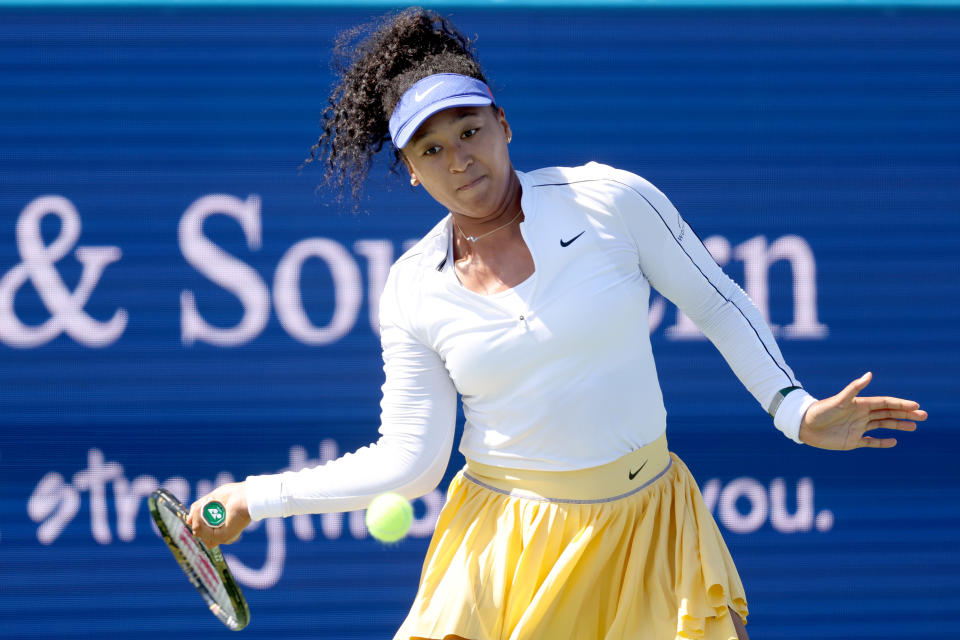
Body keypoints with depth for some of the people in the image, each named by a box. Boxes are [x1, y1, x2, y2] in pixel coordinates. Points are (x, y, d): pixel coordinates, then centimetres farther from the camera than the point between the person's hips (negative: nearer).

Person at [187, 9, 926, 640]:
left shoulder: (611, 200, -7)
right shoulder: (413, 291, -2)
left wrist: (795, 410, -3)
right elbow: (407, 460, 0)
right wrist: (255, 498, -4)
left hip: (645, 527, 0)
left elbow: (718, 303, 5)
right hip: (504, 543, 0)